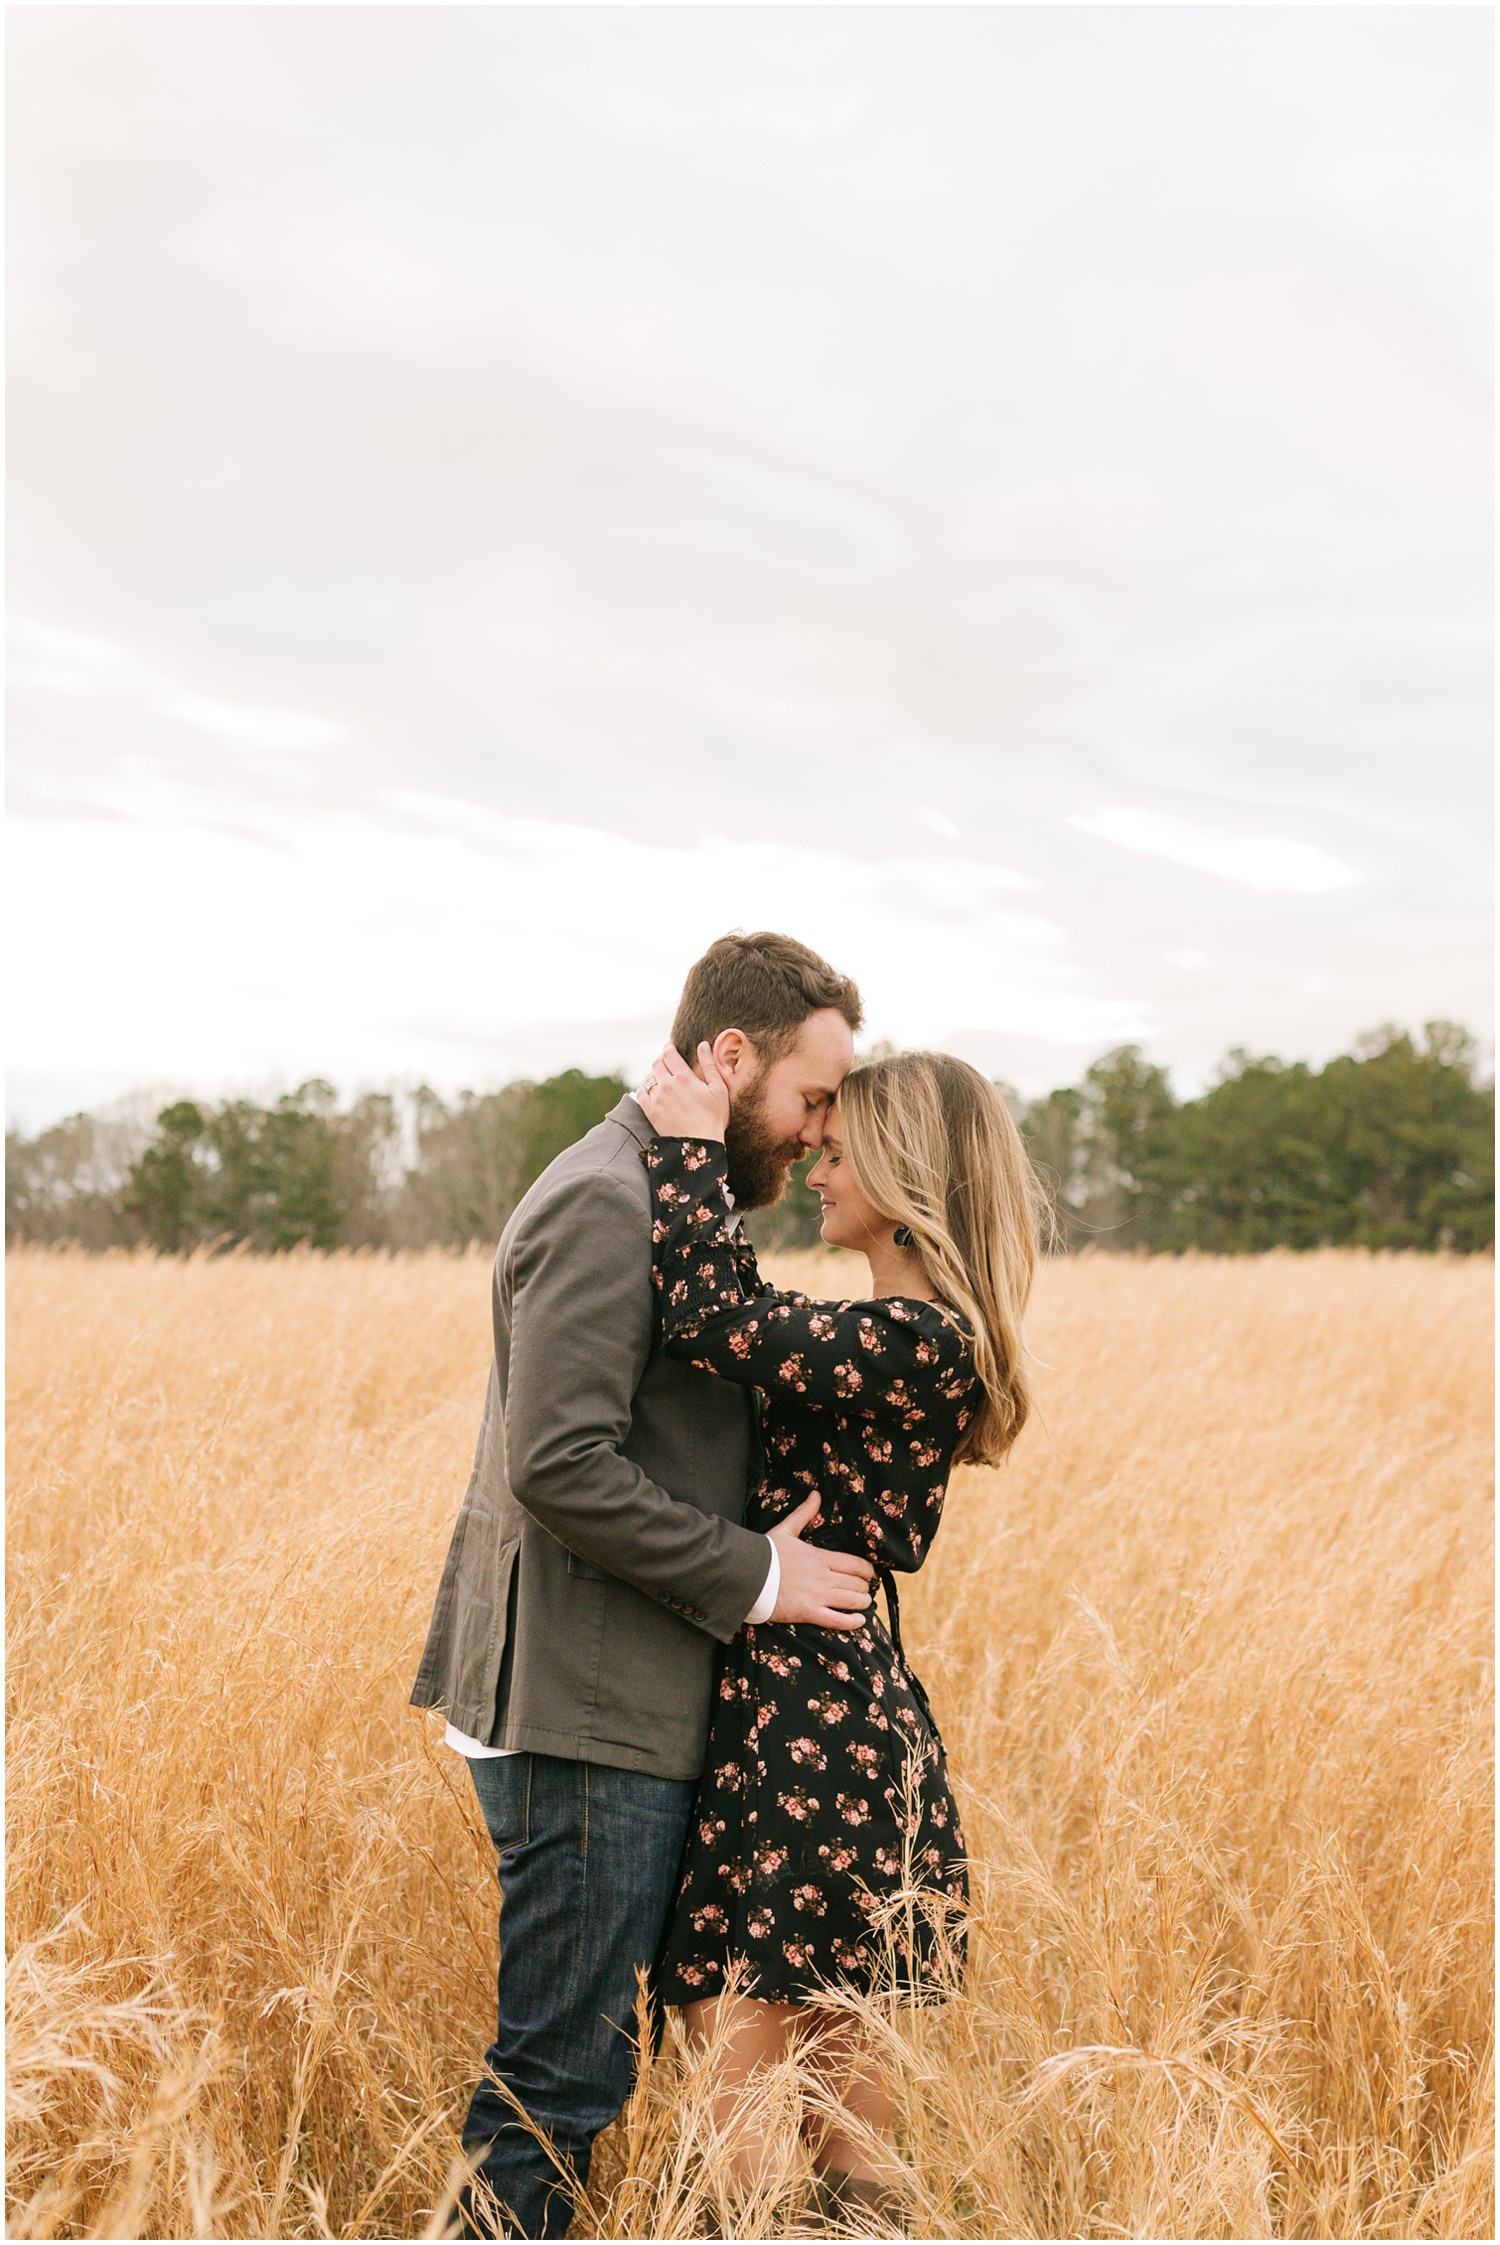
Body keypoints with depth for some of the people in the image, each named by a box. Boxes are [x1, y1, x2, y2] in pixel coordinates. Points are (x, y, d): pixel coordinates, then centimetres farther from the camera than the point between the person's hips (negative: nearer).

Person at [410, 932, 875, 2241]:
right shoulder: (605, 1204, -15)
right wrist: (752, 1576, -16)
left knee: (571, 2061, 17)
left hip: (628, 1706, 10)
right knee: (556, 2072, -1)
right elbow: (560, 1465, -23)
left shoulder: (661, 1201, 17)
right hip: (587, 1716, -10)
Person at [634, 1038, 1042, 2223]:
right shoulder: (904, 1334, 13)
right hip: (851, 1710, 10)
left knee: (746, 2082, -4)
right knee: (835, 2062, 17)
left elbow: (710, 1322, -26)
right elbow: (747, 1328, 16)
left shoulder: (921, 1344, -18)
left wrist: (693, 1145, -16)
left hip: (805, 1722, -10)